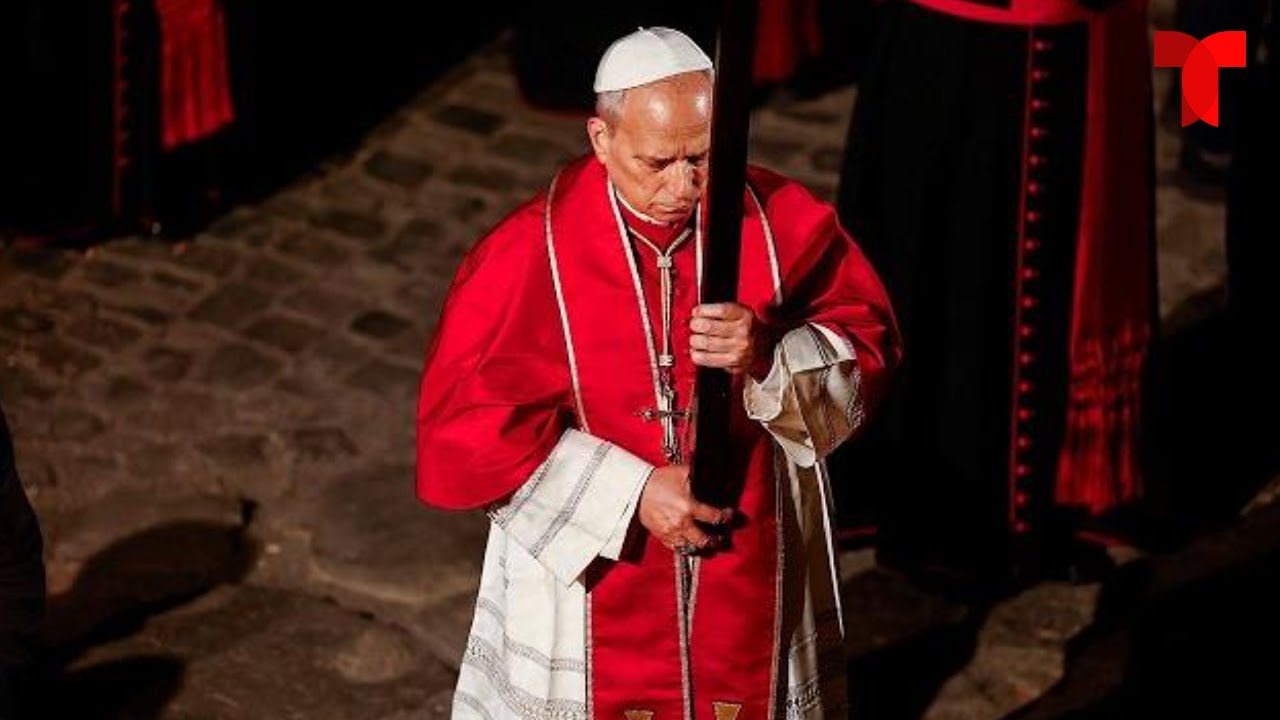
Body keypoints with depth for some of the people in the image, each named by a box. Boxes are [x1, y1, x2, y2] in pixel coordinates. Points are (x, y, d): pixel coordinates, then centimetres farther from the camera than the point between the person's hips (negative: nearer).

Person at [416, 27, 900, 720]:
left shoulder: (781, 221, -8)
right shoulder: (528, 253, -15)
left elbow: (866, 352, -4)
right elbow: (465, 422, -16)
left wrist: (767, 356, -27)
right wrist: (632, 492, -21)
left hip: (755, 580, 2)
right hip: (588, 578, -2)